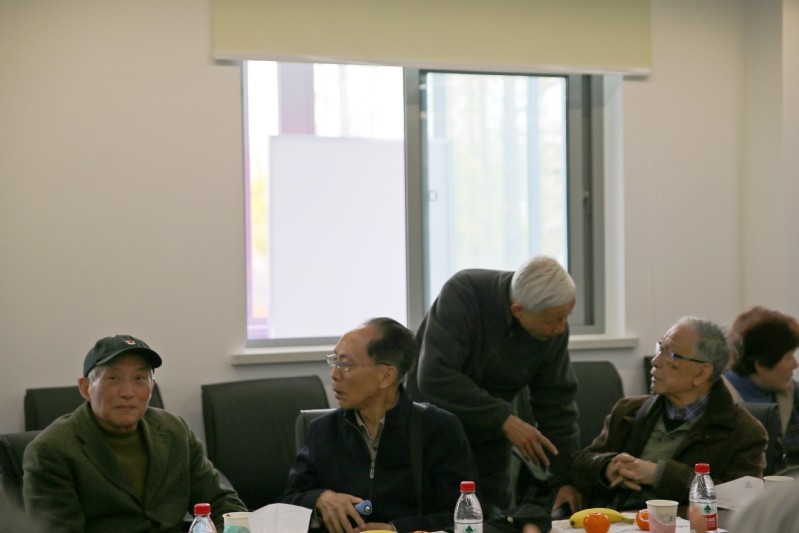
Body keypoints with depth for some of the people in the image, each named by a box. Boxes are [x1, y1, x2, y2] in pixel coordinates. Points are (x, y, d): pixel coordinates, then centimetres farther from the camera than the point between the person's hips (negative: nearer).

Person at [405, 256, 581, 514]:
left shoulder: (555, 328, -12)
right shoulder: (462, 294, -26)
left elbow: (556, 402, -5)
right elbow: (434, 378, -32)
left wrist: (565, 478, -9)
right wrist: (504, 419, -32)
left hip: (489, 442, 4)